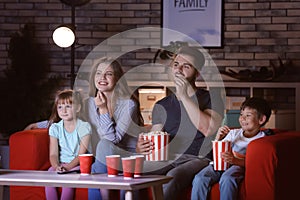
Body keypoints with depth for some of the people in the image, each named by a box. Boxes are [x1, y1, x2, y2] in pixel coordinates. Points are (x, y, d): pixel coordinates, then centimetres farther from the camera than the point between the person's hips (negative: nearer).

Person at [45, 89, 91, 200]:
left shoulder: (84, 127, -5)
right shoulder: (55, 128, 6)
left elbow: (81, 154, -10)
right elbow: (53, 154, -1)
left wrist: (67, 167, -25)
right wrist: (56, 166, -24)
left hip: (77, 165, -3)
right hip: (60, 164, 4)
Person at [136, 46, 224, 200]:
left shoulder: (211, 99, 8)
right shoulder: (162, 106, 20)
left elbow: (209, 130, -13)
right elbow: (153, 143, 16)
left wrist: (184, 96, -12)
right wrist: (141, 148, -10)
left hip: (196, 160, -4)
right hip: (165, 160, 4)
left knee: (173, 176, -38)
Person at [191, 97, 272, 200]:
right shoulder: (234, 133, 21)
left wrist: (235, 160, -27)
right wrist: (218, 139, 0)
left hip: (240, 166, -5)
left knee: (227, 179, -40)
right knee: (199, 179, -26)